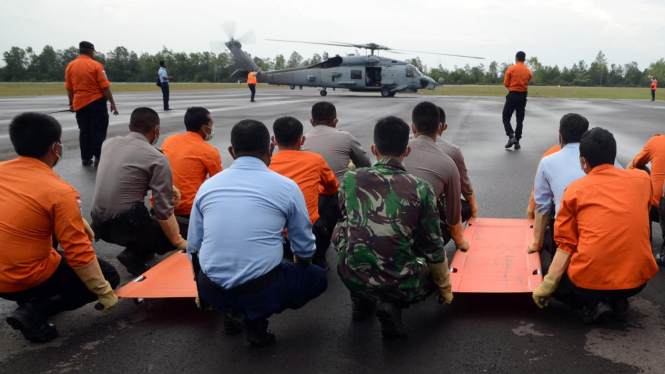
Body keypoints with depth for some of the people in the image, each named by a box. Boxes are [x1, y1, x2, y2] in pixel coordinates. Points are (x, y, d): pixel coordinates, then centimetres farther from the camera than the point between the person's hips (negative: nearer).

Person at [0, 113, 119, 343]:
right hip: (27, 280, -7)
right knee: (109, 276, 8)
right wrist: (104, 292, -8)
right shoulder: (60, 191, -20)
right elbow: (78, 252, -18)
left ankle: (28, 300, 21)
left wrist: (75, 220, 12)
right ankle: (34, 313, -5)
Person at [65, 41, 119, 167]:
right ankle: (98, 157, -1)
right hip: (97, 102, -4)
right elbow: (105, 87, -11)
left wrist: (71, 103, 21)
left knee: (84, 131, 10)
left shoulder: (70, 66, 5)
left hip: (80, 103, 4)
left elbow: (69, 88, 10)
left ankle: (86, 158, 11)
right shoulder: (96, 65, -9)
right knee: (99, 130, 1)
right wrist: (112, 103, -6)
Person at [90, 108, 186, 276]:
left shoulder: (109, 143, 7)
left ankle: (136, 250, 13)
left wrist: (167, 187, 21)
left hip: (99, 224, 7)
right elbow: (164, 210, -11)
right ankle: (134, 255, -4)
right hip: (125, 225, -7)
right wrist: (178, 241, 0)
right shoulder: (158, 159, -11)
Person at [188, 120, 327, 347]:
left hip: (211, 291, 5)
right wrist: (300, 267, 31)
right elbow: (304, 248, 6)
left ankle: (232, 313, 13)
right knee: (317, 277, 23)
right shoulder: (286, 186, -3)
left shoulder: (207, 186, 5)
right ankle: (256, 317, 3)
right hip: (261, 290, -4)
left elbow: (193, 248, 13)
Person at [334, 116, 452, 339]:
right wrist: (445, 290, 17)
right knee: (435, 271, 28)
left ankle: (360, 300, 24)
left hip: (351, 277, 3)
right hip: (398, 285, -2)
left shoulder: (350, 178, -3)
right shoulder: (421, 189, -9)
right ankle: (393, 305, 1)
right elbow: (433, 247, 1)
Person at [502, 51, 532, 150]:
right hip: (523, 96, 3)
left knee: (506, 117, 7)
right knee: (520, 119, 8)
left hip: (512, 95, -3)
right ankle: (517, 142, 8)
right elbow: (526, 84, 2)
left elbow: (506, 84, -5)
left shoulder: (511, 69, -7)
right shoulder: (528, 71, 3)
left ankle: (511, 136, -12)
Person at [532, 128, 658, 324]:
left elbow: (566, 246, -2)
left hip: (591, 282, -2)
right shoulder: (642, 178, 7)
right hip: (638, 279, 2)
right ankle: (618, 301, 15)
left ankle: (593, 304, 3)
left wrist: (547, 286, 1)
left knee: (558, 280, 30)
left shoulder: (574, 189, 1)